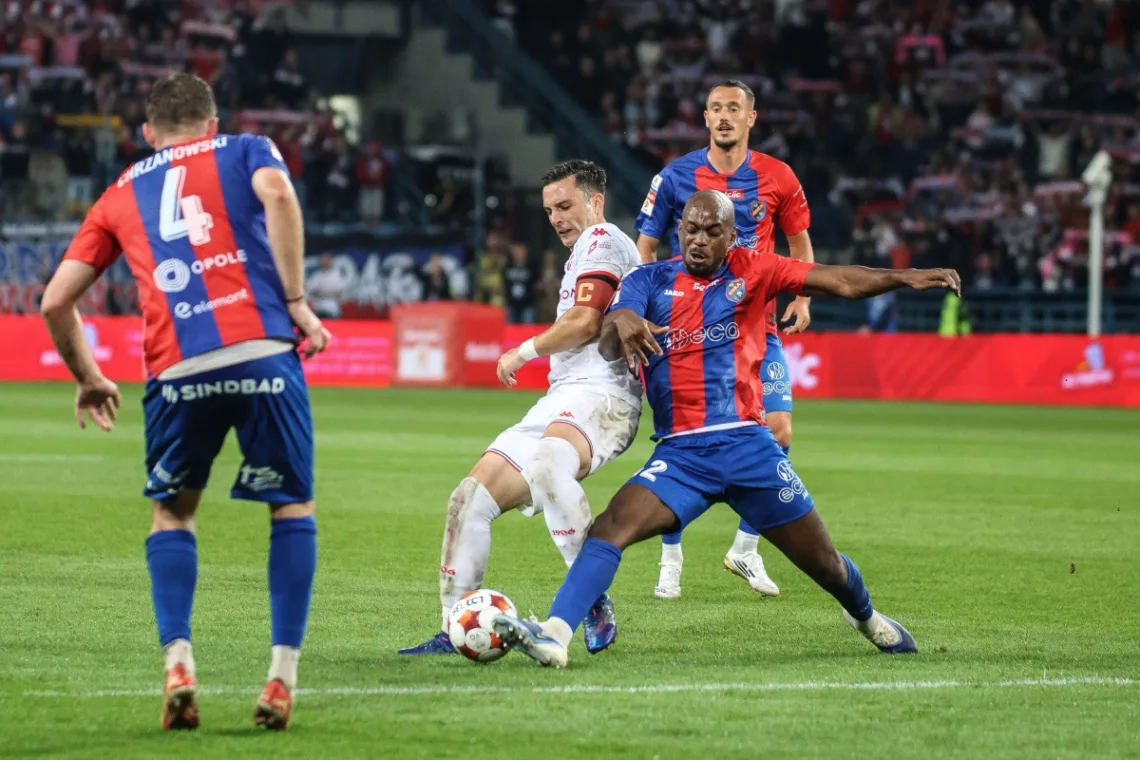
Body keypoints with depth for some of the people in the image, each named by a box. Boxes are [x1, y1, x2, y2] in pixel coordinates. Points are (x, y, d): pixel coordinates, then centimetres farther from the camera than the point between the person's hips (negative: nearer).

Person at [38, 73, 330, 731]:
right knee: (293, 505, 15)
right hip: (262, 350, -2)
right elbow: (276, 193, -6)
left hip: (176, 370, 2)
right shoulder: (245, 151, 19)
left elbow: (56, 301, 21)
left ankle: (178, 664, 4)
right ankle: (283, 676, 6)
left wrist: (89, 379, 36)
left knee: (173, 511, 22)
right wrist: (297, 302, -4)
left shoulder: (120, 194, 26)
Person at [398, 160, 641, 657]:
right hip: (561, 401, 11)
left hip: (599, 393, -11)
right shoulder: (582, 253, 30)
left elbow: (585, 321, -13)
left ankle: (594, 602, -36)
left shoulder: (601, 240, -1)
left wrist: (523, 353, -1)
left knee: (546, 465, -41)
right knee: (470, 498, 2)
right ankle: (455, 632, 6)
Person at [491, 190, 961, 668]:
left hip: (748, 445, 0)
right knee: (611, 527, -24)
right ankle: (554, 635, -33)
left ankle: (866, 616, 40)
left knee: (823, 563, 9)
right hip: (679, 452, 0)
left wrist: (902, 278, -15)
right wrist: (622, 322, -35)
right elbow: (608, 346, -11)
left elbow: (841, 282, -1)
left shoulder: (750, 271, 5)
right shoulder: (649, 281, 5)